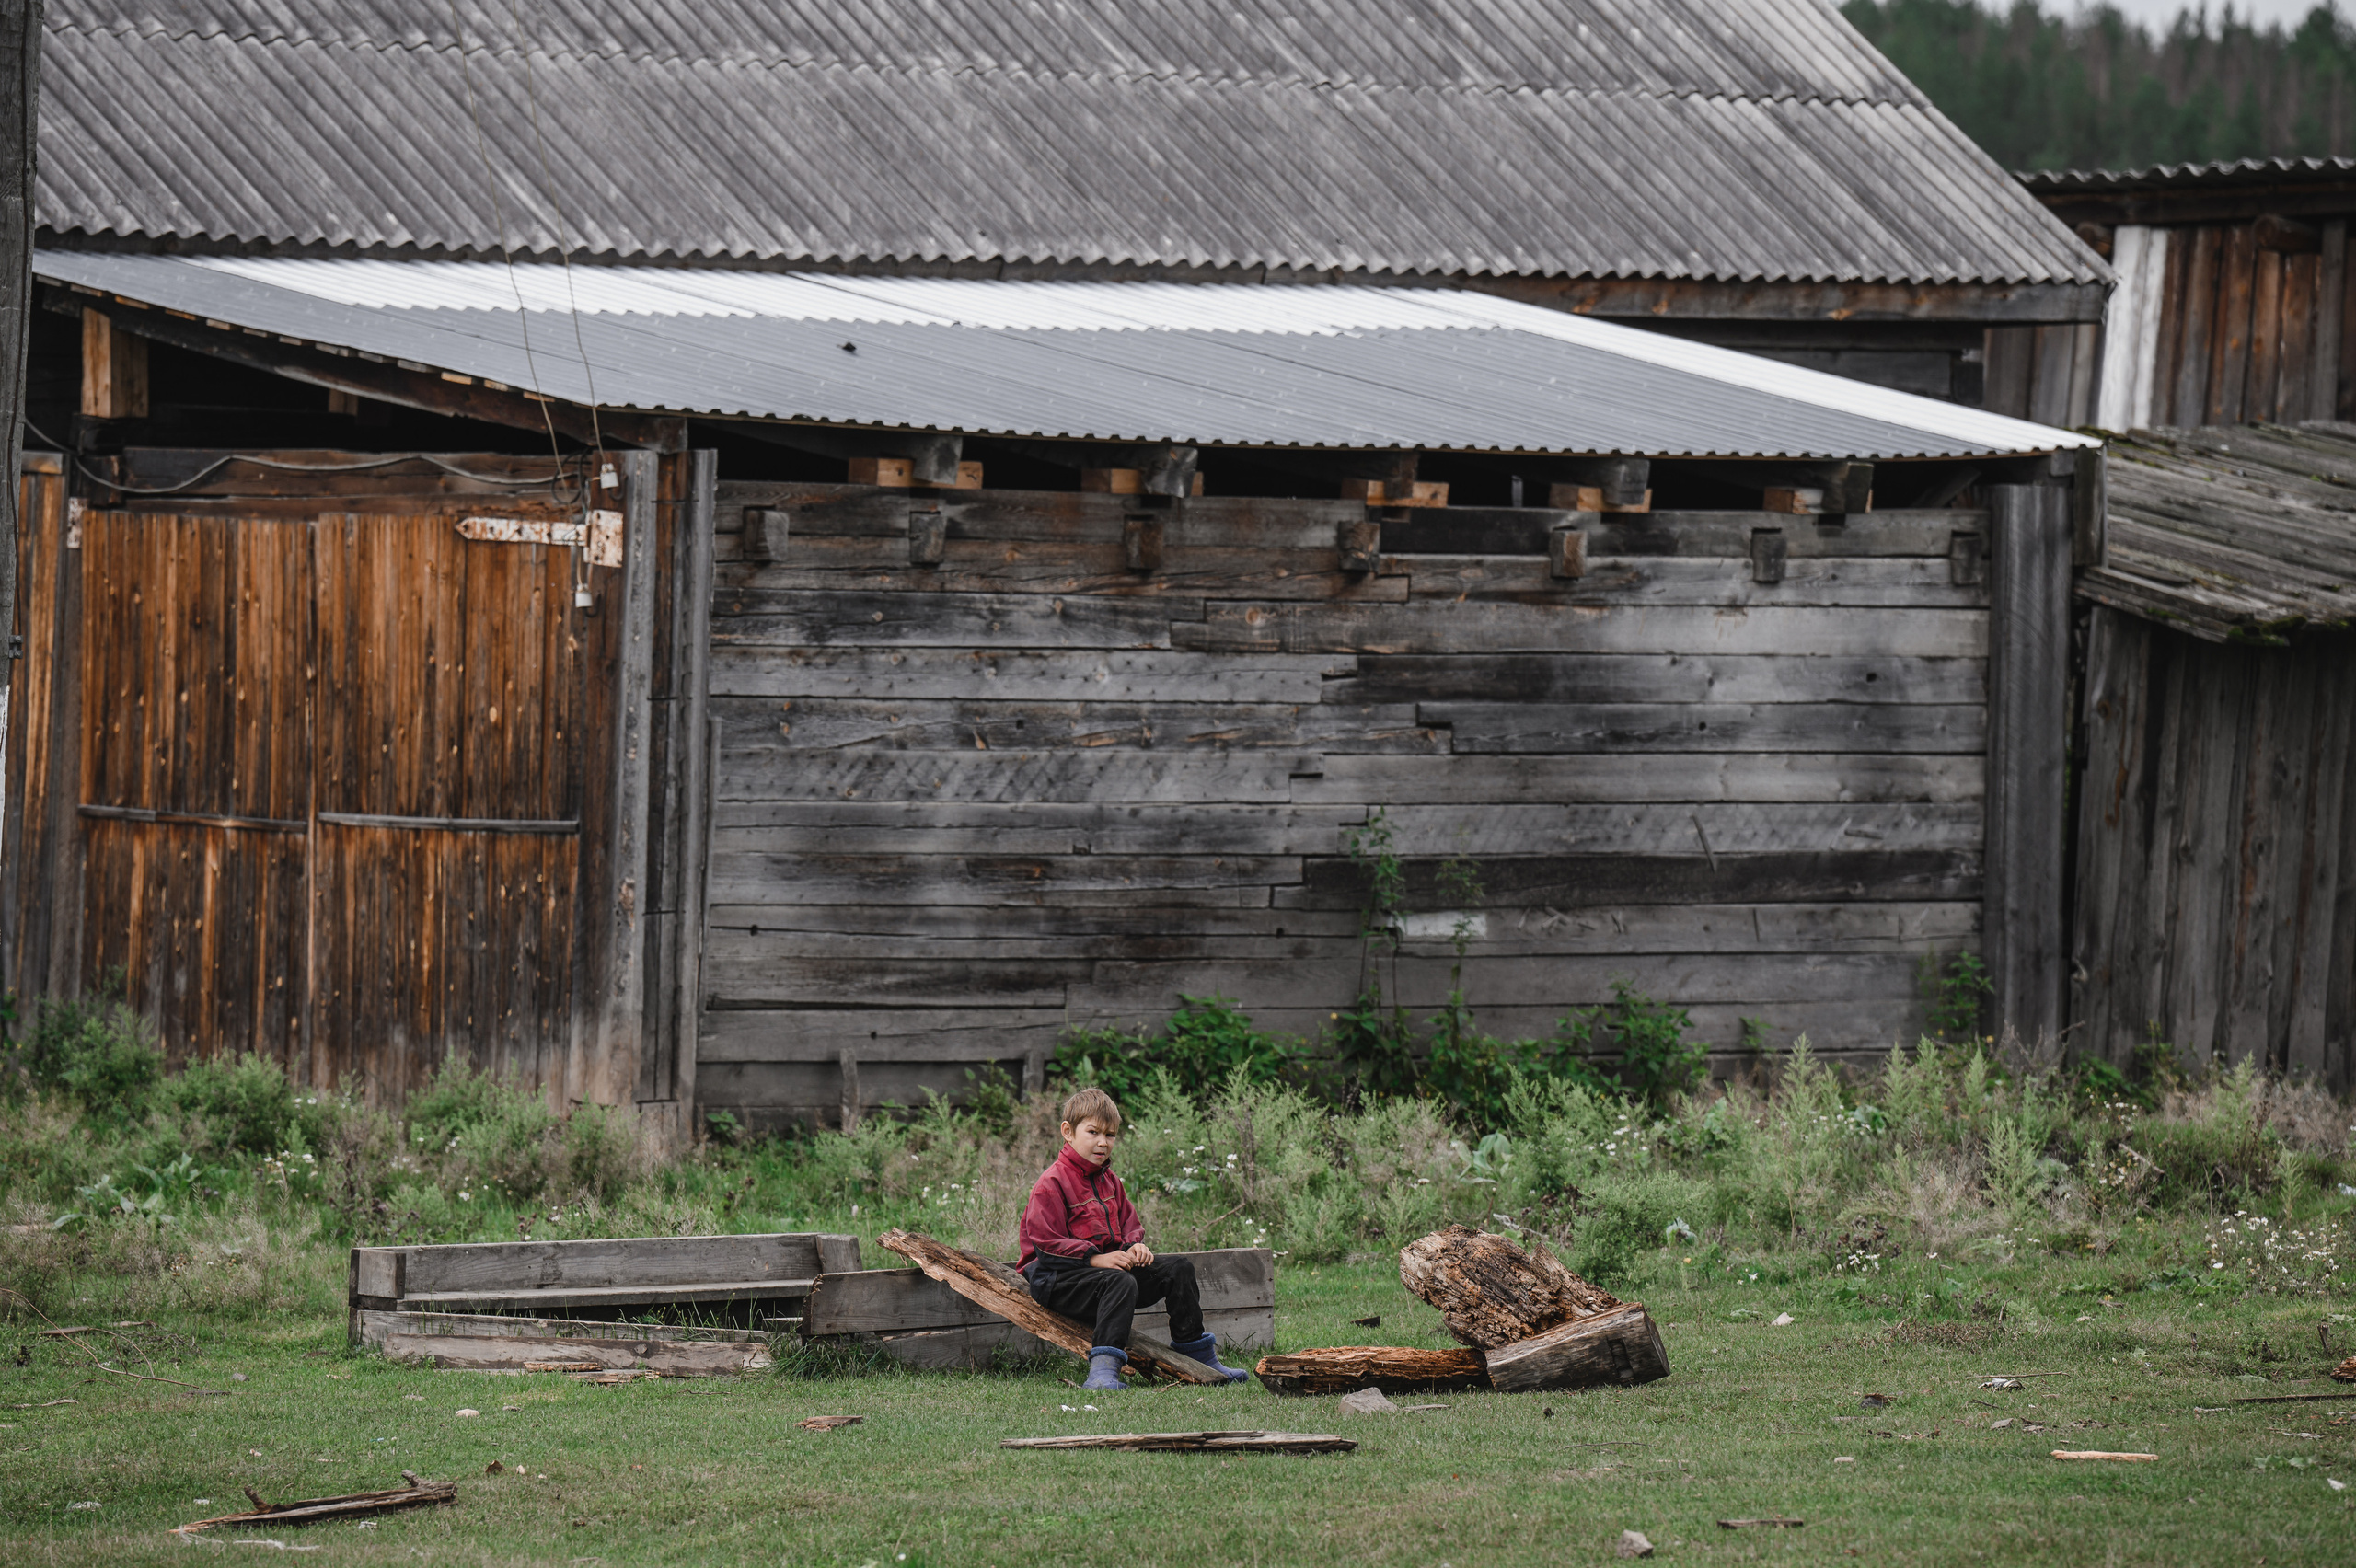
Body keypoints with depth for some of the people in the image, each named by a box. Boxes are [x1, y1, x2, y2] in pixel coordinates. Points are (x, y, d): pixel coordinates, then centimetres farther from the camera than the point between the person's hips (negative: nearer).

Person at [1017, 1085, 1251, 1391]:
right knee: (1121, 1282, -38)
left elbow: (1129, 1224, 23)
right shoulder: (1052, 1183, -12)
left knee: (1179, 1269, 4)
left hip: (1106, 1260, 9)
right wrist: (1096, 1259, -23)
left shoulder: (1109, 1182, 17)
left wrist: (1134, 1246, -2)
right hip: (1057, 1279, -9)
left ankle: (1198, 1354, 13)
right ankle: (1104, 1369, -52)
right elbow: (1047, 1241, -18)